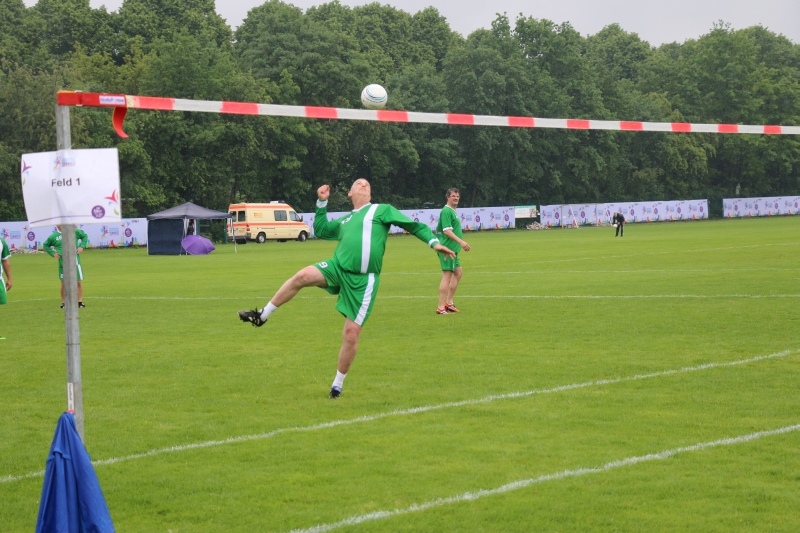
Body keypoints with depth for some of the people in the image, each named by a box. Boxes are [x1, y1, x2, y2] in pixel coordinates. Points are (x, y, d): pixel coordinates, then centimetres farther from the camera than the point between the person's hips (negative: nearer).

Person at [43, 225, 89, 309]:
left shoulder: (75, 231, 2)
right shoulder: (53, 236, 2)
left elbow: (85, 236, 18)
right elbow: (45, 245, 16)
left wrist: (81, 247, 4)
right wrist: (53, 253, 3)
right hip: (63, 263, -1)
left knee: (79, 282, 2)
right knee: (64, 283, 1)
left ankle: (80, 302, 11)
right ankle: (63, 303, 11)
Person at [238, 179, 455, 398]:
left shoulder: (382, 210, 11)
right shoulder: (345, 220, 24)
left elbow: (412, 224, 8)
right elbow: (320, 230, 32)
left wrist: (434, 242, -3)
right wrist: (322, 202, 23)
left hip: (362, 281, -3)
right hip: (337, 267, 3)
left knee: (351, 333, -6)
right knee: (303, 276, -25)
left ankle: (338, 385, 11)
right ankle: (262, 316, -16)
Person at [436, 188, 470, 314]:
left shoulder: (453, 211, 18)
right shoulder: (446, 211, -13)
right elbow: (447, 230, -22)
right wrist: (461, 242, -28)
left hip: (453, 250, 11)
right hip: (447, 249, -11)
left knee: (458, 273, 15)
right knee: (447, 276, -10)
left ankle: (449, 303, 21)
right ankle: (441, 308, -9)